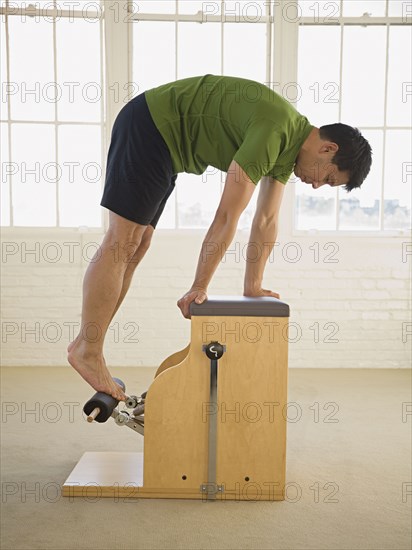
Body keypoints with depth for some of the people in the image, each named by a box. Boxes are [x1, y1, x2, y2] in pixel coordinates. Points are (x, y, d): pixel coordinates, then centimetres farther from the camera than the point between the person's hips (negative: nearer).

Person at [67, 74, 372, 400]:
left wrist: (253, 287, 8)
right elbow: (227, 216, -27)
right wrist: (199, 288, -21)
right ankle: (87, 350, -3)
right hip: (148, 126, -9)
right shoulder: (272, 131, -26)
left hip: (164, 143, 9)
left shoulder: (290, 146, 3)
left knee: (136, 247, 4)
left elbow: (267, 220, 6)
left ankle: (88, 346, 10)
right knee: (122, 243, -11)